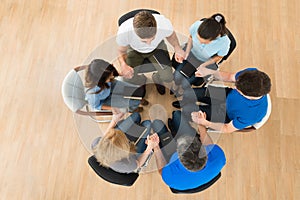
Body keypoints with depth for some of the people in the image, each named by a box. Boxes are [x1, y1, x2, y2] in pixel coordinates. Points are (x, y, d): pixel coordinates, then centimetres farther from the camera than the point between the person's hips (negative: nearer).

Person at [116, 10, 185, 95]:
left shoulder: (165, 24, -36)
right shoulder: (124, 32, -38)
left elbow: (171, 35, -9)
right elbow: (122, 51, -16)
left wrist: (177, 47, -29)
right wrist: (123, 64, -38)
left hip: (157, 47, 0)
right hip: (135, 50, 0)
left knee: (168, 77, -14)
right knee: (129, 77, -18)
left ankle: (157, 79, 25)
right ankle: (141, 82, 20)